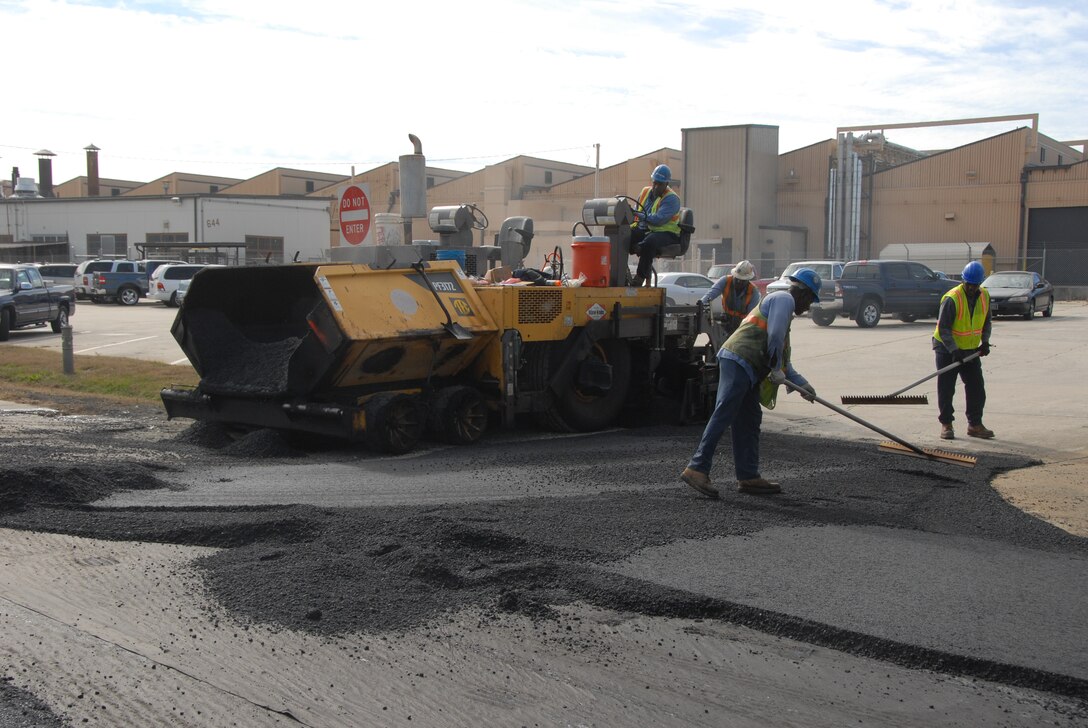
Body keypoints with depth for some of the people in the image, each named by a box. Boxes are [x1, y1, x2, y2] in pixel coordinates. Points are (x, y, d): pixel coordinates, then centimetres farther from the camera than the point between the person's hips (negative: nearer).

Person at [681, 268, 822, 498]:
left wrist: (802, 383, 29)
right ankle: (697, 468, -19)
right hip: (738, 361, -11)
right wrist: (777, 370, -4)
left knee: (749, 420, 11)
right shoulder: (784, 299, 1)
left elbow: (781, 358, 33)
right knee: (723, 415, -15)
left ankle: (748, 477, 14)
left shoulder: (781, 303, 33)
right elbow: (775, 337, -14)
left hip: (745, 369, 11)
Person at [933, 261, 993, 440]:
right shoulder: (952, 299, -20)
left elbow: (986, 322, 14)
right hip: (947, 349, -6)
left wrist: (985, 342, -2)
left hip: (971, 350, 6)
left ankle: (975, 424, 12)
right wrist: (954, 351, -26)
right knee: (946, 388, -3)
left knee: (977, 388, 4)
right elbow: (943, 328, -21)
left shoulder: (984, 297, 0)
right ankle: (946, 424, 6)